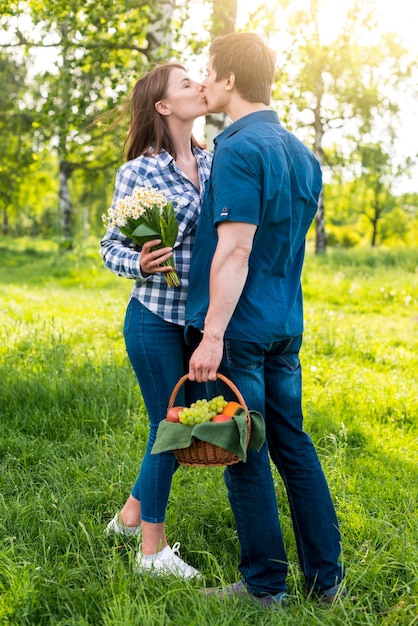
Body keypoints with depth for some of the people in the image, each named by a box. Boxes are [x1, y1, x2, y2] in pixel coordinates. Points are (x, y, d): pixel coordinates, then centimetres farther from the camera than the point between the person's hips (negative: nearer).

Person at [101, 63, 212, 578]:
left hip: (200, 320, 6)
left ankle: (132, 512, 37)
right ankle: (153, 550, 21)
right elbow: (111, 247, -3)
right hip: (156, 320, -6)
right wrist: (140, 264, -24)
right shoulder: (138, 171, -8)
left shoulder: (213, 163, 8)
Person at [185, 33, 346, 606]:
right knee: (294, 446, 15)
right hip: (287, 323, 8)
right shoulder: (301, 152, 12)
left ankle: (266, 584, 16)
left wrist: (213, 335, -21)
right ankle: (326, 577, 23)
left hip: (241, 325, -8)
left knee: (245, 456, 3)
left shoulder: (239, 149, -15)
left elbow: (235, 248, -22)